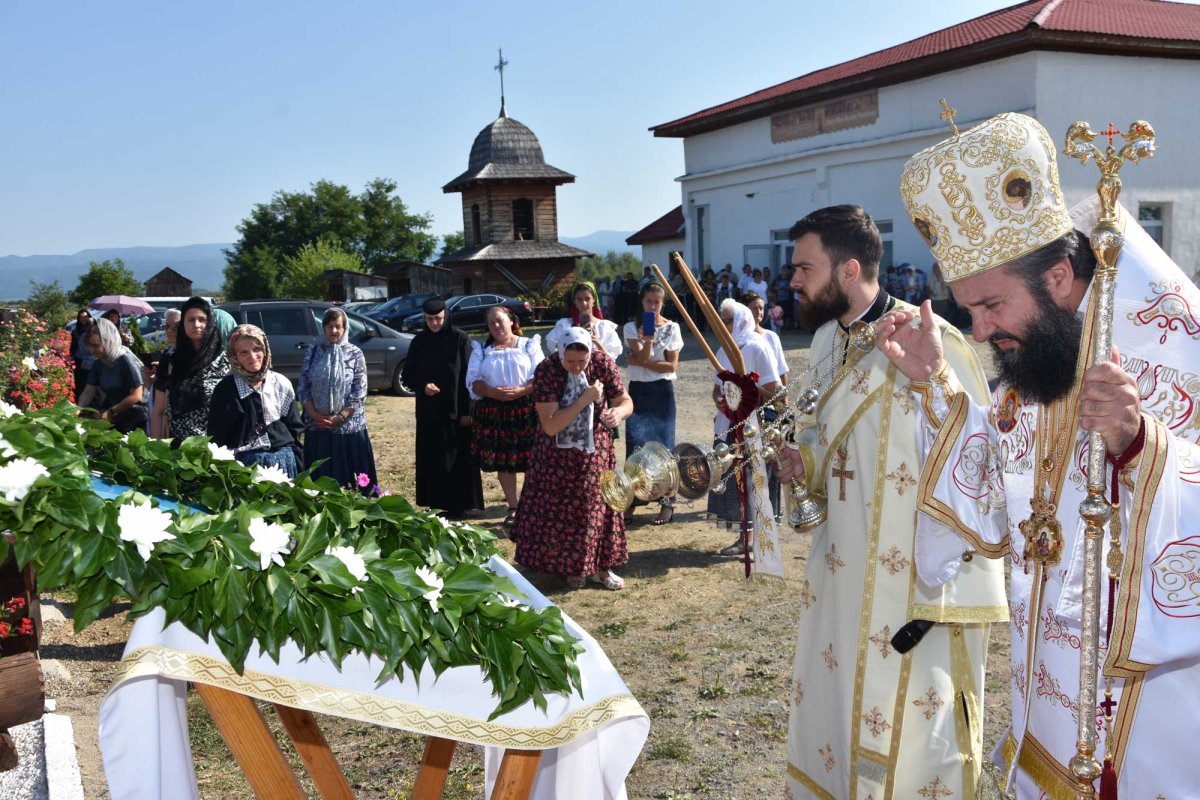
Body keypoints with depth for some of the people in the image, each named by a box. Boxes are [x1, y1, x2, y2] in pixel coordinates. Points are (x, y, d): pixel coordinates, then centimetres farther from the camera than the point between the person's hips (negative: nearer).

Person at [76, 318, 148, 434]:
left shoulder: (126, 361, -19)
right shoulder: (98, 364, 2)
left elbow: (136, 396, -21)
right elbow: (88, 392, -1)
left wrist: (111, 412, -21)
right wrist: (78, 410, -19)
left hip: (134, 420, -7)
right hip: (114, 419, 7)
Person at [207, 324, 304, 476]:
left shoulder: (281, 384, 5)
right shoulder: (226, 389, -2)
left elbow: (295, 429, 10)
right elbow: (216, 436, 0)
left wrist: (298, 469, 7)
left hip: (283, 461, 2)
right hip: (243, 464, -2)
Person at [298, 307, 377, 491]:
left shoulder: (355, 354, -2)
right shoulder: (313, 351, 4)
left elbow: (359, 393, -6)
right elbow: (302, 387, 3)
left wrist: (339, 418, -13)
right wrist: (315, 415, -8)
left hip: (348, 426, -2)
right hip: (317, 426, 2)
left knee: (348, 474, 1)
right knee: (319, 477, 8)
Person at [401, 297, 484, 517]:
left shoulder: (460, 339, -5)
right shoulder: (418, 342, 6)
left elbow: (469, 376, -6)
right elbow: (408, 375, 10)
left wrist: (467, 410, -10)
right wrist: (422, 386, -11)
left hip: (456, 410, -3)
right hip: (428, 411, 4)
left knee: (458, 458, 0)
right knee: (431, 459, 5)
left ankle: (458, 505, 8)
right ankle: (436, 505, 13)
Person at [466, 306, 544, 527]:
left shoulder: (529, 345, 5)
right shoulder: (481, 350, 13)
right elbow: (473, 381, 3)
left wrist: (521, 390, -20)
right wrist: (492, 392, -15)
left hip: (526, 410, -2)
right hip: (494, 412, 2)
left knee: (532, 460, -5)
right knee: (503, 461, 4)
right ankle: (513, 508, 14)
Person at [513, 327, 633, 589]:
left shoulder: (603, 363, -15)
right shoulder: (546, 371, -22)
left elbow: (626, 401, -6)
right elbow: (550, 426, -26)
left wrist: (618, 411, -30)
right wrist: (585, 400, -32)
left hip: (596, 451, 2)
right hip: (557, 456, -2)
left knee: (598, 507, 9)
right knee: (562, 512, 7)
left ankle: (600, 567, 25)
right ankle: (572, 567, 27)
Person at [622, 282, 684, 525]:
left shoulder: (672, 328, 1)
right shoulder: (632, 327, 3)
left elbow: (672, 365, -5)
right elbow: (642, 356, -11)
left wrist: (643, 362, -10)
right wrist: (647, 340, -29)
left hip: (662, 391, -1)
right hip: (638, 390, 1)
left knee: (663, 445, -1)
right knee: (635, 444, -5)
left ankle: (667, 503, 6)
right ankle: (630, 501, 3)